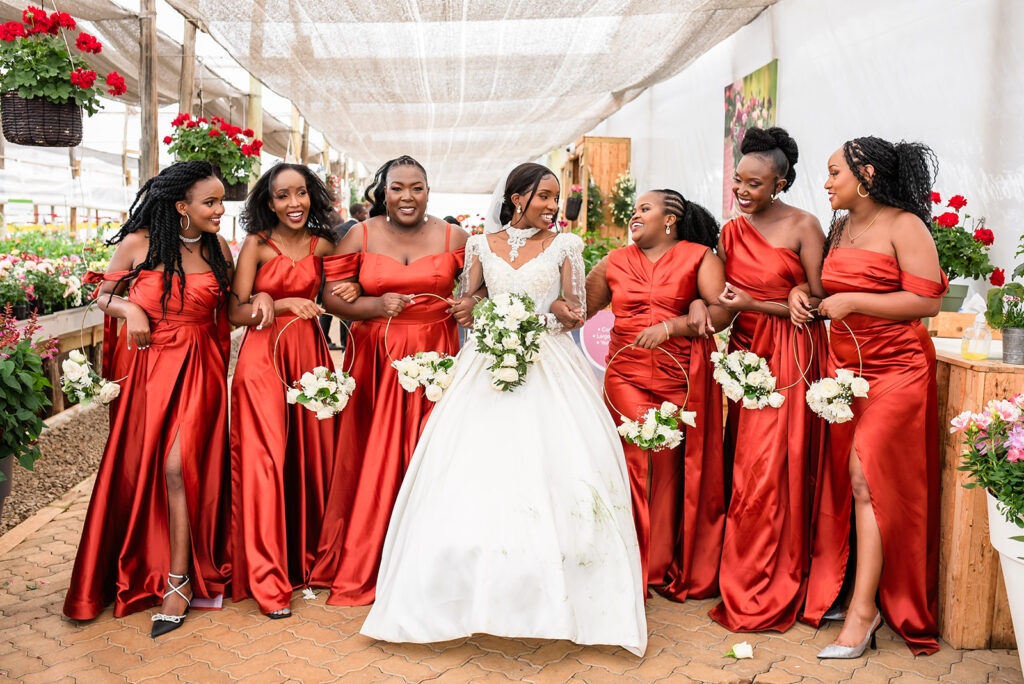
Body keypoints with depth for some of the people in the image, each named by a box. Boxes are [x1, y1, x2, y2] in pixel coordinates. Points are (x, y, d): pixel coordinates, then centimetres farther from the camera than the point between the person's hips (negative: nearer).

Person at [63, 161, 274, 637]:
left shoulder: (218, 249, 2)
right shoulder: (137, 244, -4)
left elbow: (227, 308, 10)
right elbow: (103, 295, 7)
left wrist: (259, 300, -9)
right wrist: (131, 309, -12)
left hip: (198, 367, 0)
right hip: (147, 364, 1)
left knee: (179, 465, -10)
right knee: (139, 469, 10)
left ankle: (180, 579, 1)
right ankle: (136, 569, 32)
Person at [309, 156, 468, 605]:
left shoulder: (453, 237, 6)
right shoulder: (360, 236, 4)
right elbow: (331, 296, 3)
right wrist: (377, 306, -13)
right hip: (376, 361, 0)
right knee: (371, 460, 2)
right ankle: (359, 568, 17)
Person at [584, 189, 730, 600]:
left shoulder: (699, 257, 6)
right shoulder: (614, 263, 16)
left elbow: (723, 312, -6)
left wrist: (669, 326, -15)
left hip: (684, 379, -2)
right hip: (627, 376, 2)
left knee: (676, 466, 1)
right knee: (635, 462, -6)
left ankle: (676, 569, 16)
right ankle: (636, 567, 6)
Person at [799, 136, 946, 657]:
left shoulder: (904, 225, -8)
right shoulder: (840, 227, 13)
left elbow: (927, 301, -16)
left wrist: (853, 301, -17)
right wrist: (802, 294, 4)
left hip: (894, 369, -7)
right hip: (843, 365, 7)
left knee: (866, 477, -11)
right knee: (842, 479, 8)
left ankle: (864, 611, -3)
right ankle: (835, 590, 19)